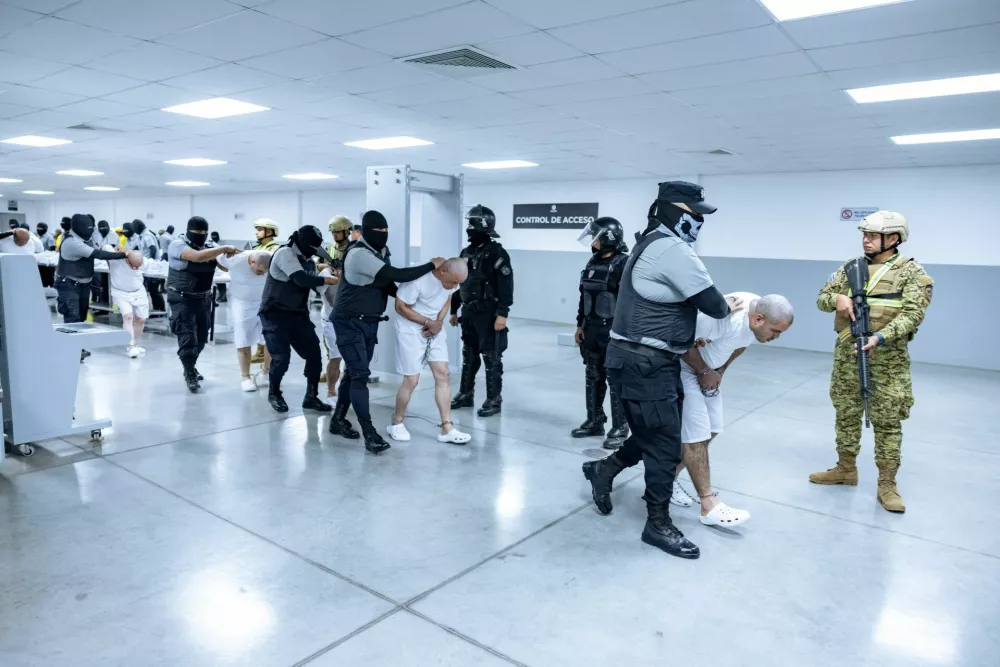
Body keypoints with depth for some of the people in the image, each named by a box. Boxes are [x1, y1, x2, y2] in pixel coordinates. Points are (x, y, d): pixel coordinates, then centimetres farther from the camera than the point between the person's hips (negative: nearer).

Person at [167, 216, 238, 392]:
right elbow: (198, 257, -34)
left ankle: (191, 367, 37)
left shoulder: (210, 245, 2)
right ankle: (190, 375, 7)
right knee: (187, 338, -7)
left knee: (201, 338, 16)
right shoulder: (177, 244, -16)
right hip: (182, 299, -6)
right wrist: (224, 248, -29)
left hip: (203, 298, 6)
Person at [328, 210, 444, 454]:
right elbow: (396, 275, -29)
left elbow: (389, 285, 13)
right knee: (360, 374, -11)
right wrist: (431, 265, -21)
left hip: (370, 322, 9)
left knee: (355, 372, 15)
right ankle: (370, 434, -9)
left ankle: (338, 420, 29)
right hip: (350, 322, -9)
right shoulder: (359, 254, -23)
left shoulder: (379, 252, 7)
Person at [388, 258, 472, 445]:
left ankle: (447, 429, 4)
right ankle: (396, 423, 20)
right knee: (412, 380, -4)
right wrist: (428, 322, -19)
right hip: (411, 330, -6)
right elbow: (401, 307, -19)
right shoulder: (417, 279, -28)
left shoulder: (450, 278, -8)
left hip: (435, 330, 6)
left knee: (444, 375, -1)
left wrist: (438, 322, -9)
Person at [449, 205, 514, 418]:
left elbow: (506, 285, -17)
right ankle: (465, 395, 27)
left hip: (488, 315, -8)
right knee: (468, 357, 15)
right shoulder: (466, 253, 13)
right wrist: (453, 309, 19)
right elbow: (459, 282, 19)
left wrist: (502, 313, -22)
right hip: (469, 313, 8)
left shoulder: (496, 253, -12)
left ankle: (493, 401, 7)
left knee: (492, 359, -1)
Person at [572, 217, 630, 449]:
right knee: (593, 378, 14)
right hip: (591, 329, 8)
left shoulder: (623, 263, -13)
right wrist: (580, 325, 15)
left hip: (613, 331, -8)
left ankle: (620, 429, 10)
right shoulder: (593, 262, 10)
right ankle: (594, 422, 27)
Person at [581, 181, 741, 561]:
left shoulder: (652, 245, 16)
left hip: (643, 359, 10)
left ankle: (604, 470, 35)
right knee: (665, 443, 1)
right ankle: (658, 524, 15)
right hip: (644, 364, -10)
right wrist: (727, 308, 5)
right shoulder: (674, 250, -17)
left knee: (653, 433, 20)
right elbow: (710, 302, -16)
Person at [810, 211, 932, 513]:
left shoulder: (911, 272, -5)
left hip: (888, 358, -4)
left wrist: (879, 338, -29)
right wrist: (838, 298, -16)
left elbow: (912, 314, -14)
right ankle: (845, 469, 29)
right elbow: (822, 298, 8)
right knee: (846, 414, 14)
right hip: (847, 354, 5)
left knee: (888, 422, 2)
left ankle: (887, 484, 13)